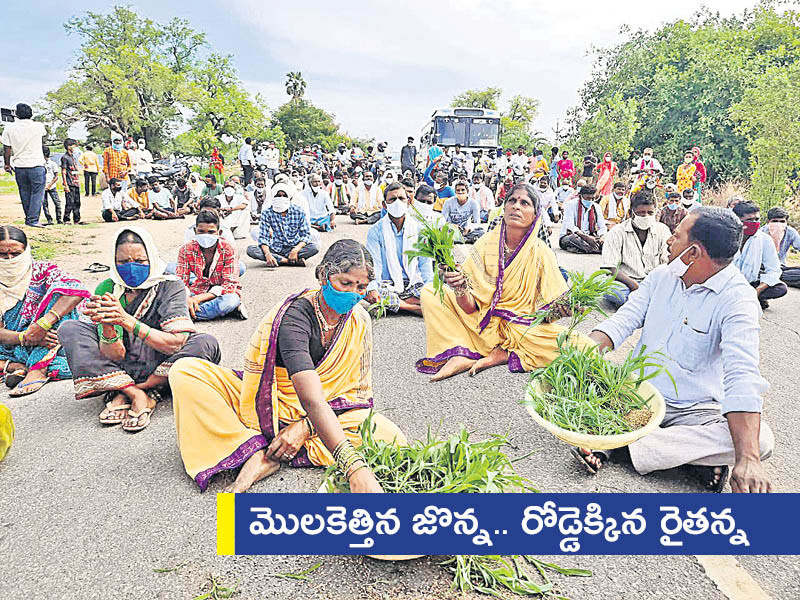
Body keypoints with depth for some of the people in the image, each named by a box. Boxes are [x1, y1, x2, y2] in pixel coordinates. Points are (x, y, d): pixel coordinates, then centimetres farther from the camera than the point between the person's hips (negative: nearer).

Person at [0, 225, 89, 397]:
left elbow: (77, 289, -24)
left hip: (48, 349, -2)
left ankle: (38, 368, -31)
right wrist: (24, 337, -27)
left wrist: (43, 324, -34)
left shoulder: (41, 270, -2)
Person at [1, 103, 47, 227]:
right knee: (37, 193, 0)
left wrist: (7, 164, 15)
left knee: (25, 194, 14)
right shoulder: (38, 126, -6)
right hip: (36, 165, -3)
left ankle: (28, 218, 23)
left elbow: (6, 148, 2)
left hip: (19, 166, 3)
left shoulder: (9, 127, -1)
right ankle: (33, 220, -6)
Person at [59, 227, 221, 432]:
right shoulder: (107, 291, -6)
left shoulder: (170, 286, -12)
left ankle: (124, 393, -17)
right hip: (119, 371, 2)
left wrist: (127, 321, -33)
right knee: (69, 329, -12)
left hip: (160, 369, -2)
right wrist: (107, 324, -33)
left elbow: (177, 343, -24)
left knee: (207, 344, -28)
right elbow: (114, 356, -12)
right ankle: (138, 395, -20)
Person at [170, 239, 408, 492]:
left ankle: (270, 457, -26)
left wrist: (305, 427, -21)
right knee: (185, 372, -22)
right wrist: (356, 469, -48)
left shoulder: (360, 321, -9)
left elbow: (360, 391, -5)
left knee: (390, 437, -26)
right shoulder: (295, 315, -26)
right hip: (264, 406, -3)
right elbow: (311, 400, -38)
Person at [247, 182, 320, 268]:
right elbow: (263, 236, -9)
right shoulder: (267, 213, -6)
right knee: (250, 250, -26)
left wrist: (296, 250, -25)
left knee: (315, 246, -28)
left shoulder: (299, 212, -7)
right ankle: (292, 261, -28)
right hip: (276, 248, 1)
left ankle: (278, 260, -25)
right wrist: (267, 254, -28)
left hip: (294, 247, -1)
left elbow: (306, 234, -6)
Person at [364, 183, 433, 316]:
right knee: (368, 295, -35)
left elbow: (425, 262, 5)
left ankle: (392, 303, -18)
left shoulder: (418, 228, 6)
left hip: (414, 283, 1)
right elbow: (374, 264, -7)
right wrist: (372, 288, -25)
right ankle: (416, 308, -24)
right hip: (387, 284, -1)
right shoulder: (375, 231, 0)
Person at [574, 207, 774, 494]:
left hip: (692, 411, -3)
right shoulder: (662, 276, 3)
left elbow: (742, 376, -28)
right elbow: (622, 321, -3)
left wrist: (747, 459, -39)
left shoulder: (737, 298, -16)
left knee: (761, 439, -30)